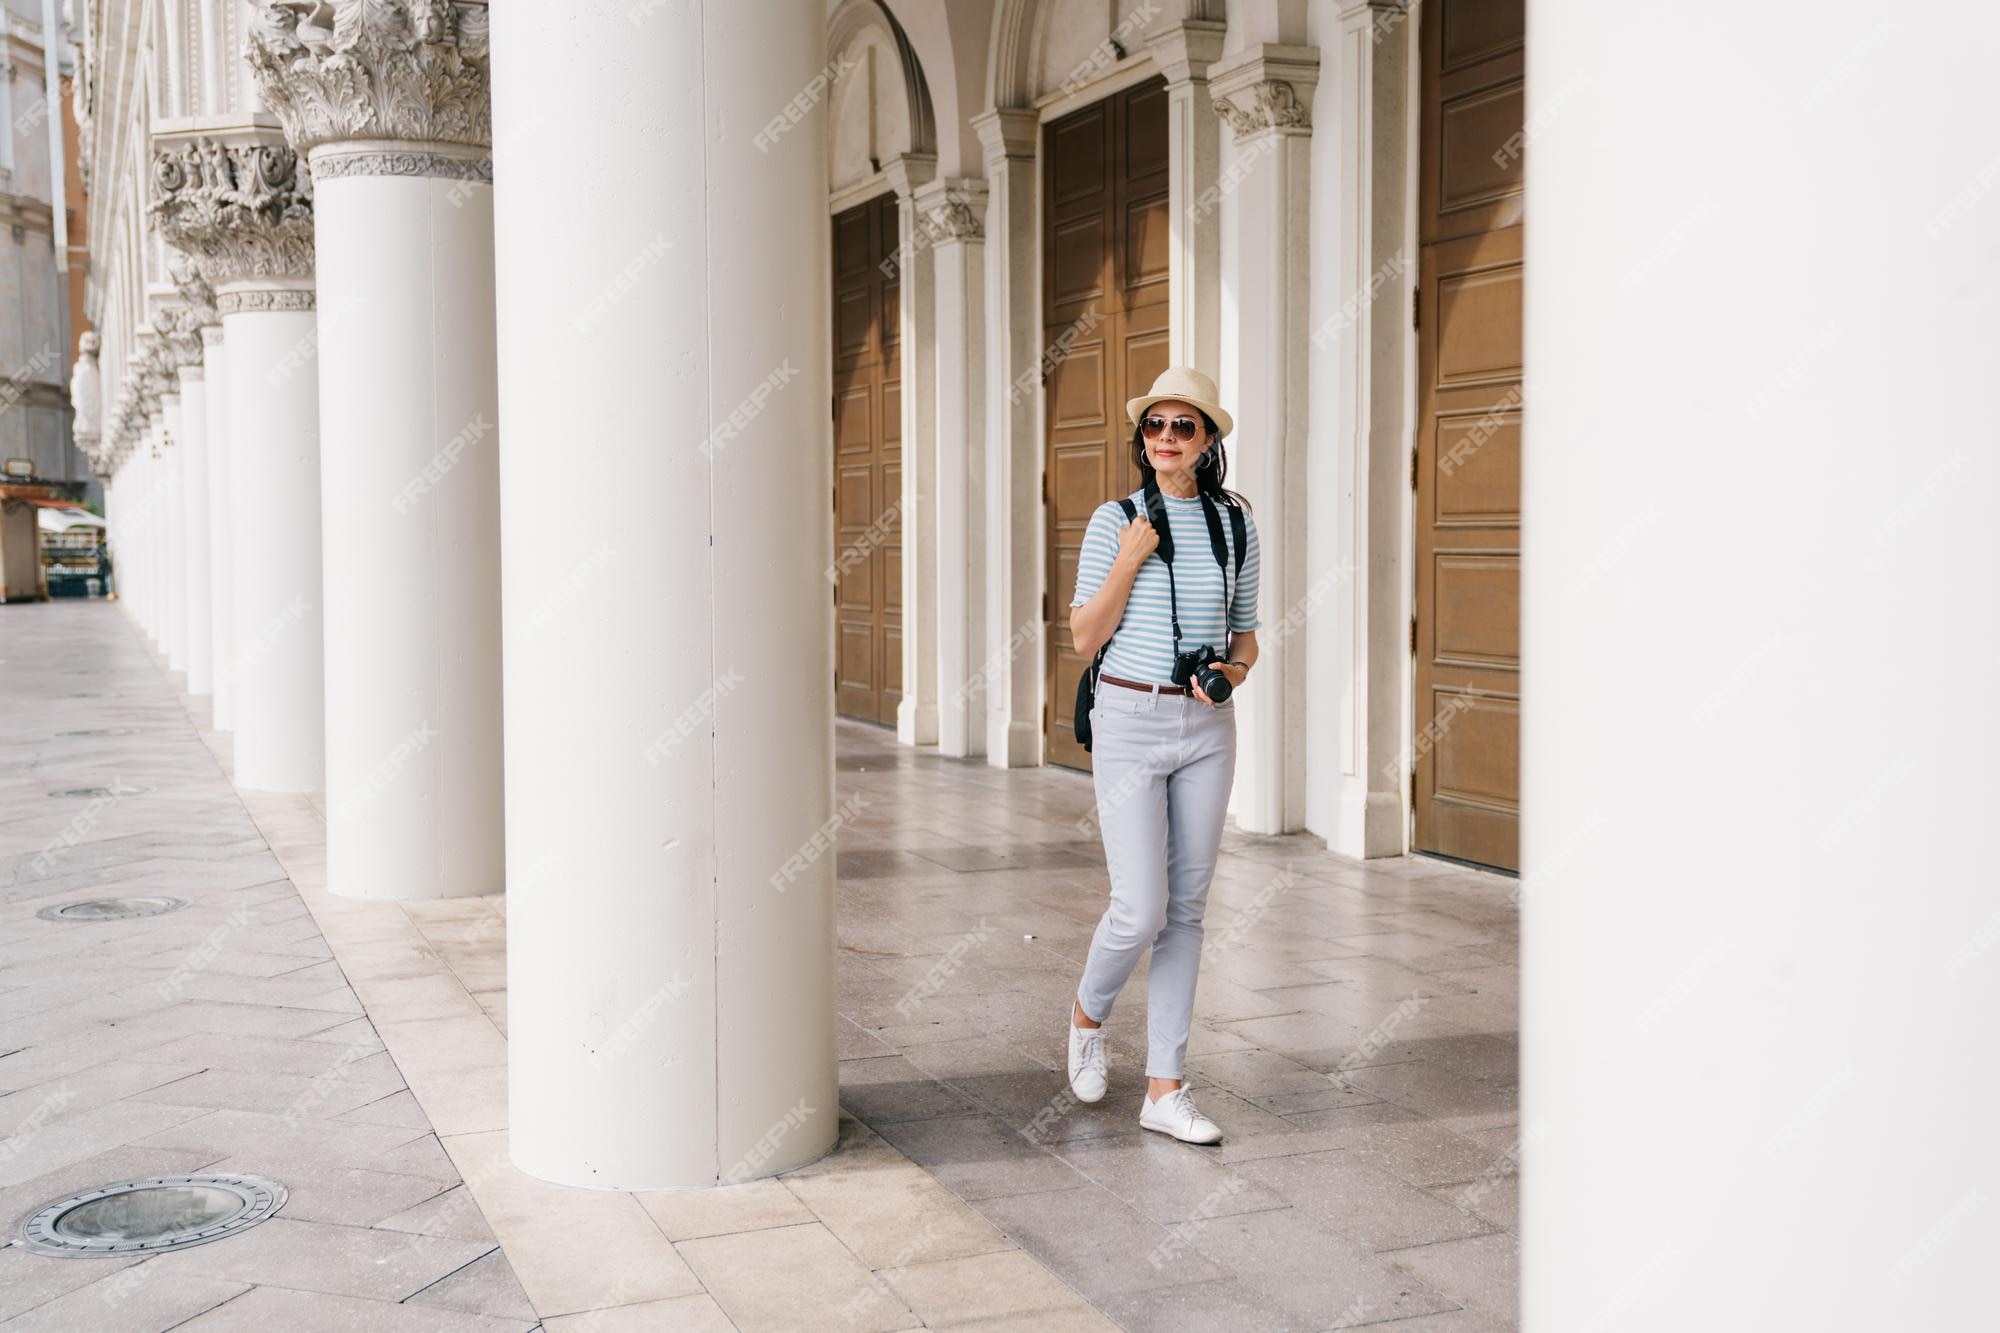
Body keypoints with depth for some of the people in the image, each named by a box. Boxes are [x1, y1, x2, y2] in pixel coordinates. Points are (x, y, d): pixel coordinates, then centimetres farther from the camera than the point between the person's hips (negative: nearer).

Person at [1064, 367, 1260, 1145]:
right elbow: (1085, 638, -2)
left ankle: (1165, 1089, 13)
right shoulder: (1115, 521, -2)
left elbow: (1246, 632, 14)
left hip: (1207, 728, 3)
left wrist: (1235, 668, -8)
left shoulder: (1235, 523, 6)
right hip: (1129, 722, -3)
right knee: (1141, 909, -8)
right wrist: (1128, 561, -14)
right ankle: (1088, 1012, 25)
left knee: (1187, 909, 5)